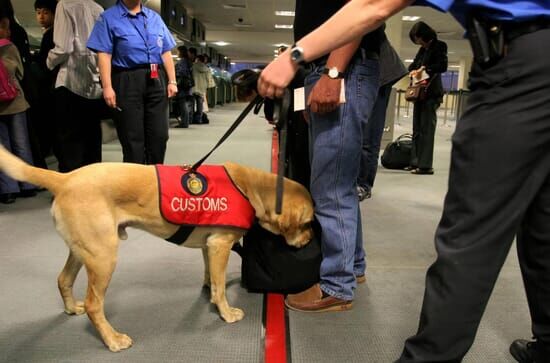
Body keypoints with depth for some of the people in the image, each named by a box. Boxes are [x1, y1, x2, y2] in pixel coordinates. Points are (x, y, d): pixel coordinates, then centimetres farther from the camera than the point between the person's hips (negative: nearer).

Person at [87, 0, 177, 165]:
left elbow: (166, 52, 15)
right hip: (127, 82, -4)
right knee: (132, 138, 1)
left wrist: (172, 81, 7)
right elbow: (104, 54, -5)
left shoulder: (155, 17, 17)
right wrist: (107, 87, -14)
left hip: (156, 80, 4)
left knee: (159, 135, 5)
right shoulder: (109, 17, 3)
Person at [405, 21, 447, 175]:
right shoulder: (423, 49, 19)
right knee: (417, 129, 7)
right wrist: (413, 71, 2)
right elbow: (413, 64, 22)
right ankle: (416, 162, 11)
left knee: (426, 129, -10)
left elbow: (442, 66, -12)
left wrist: (424, 68, -11)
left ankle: (425, 166, -9)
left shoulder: (439, 46, -2)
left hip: (431, 93, -8)